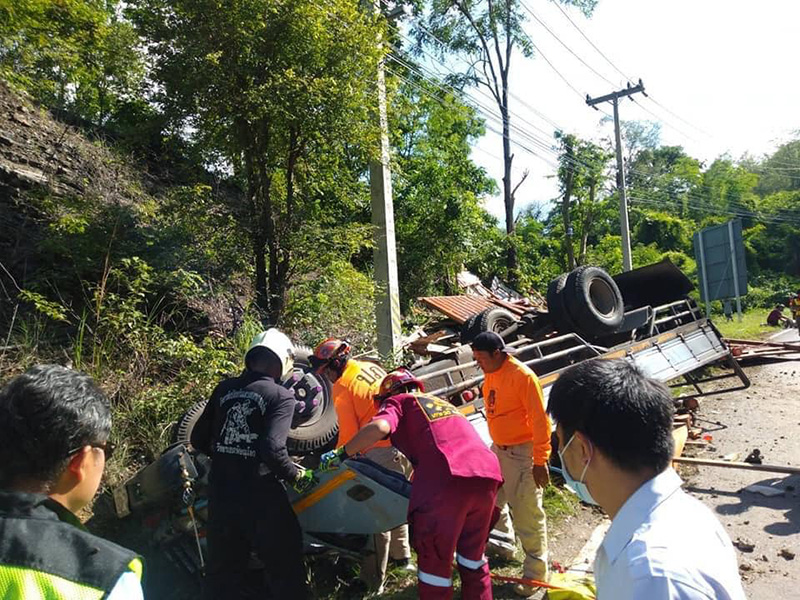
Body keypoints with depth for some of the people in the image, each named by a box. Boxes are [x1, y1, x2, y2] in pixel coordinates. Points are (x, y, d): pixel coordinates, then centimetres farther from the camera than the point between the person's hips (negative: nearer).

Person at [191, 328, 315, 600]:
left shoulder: (223, 389, 4)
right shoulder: (282, 397, -12)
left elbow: (198, 440, 8)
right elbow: (272, 450, -23)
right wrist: (297, 475, -7)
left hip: (219, 491, 6)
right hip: (260, 495, -5)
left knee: (223, 571, 20)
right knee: (285, 570, 10)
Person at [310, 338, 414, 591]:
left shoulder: (341, 388, -9)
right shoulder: (371, 367, 11)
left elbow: (349, 435, -7)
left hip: (383, 452, -8)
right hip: (407, 443, 8)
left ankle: (373, 580, 14)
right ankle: (401, 556, 42)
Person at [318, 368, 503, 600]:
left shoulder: (398, 401, 16)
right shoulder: (443, 403, 35)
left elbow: (379, 427, -5)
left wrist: (341, 454, 5)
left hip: (447, 478, -6)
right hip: (487, 474, 7)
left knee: (434, 561, 10)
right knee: (472, 556, 25)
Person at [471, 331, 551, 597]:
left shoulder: (522, 376, -21)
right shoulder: (490, 375, 4)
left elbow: (540, 420, -19)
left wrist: (540, 461, -18)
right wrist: (497, 444, 18)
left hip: (522, 454, -8)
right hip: (498, 450, 8)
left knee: (527, 516, 1)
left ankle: (536, 573, 19)